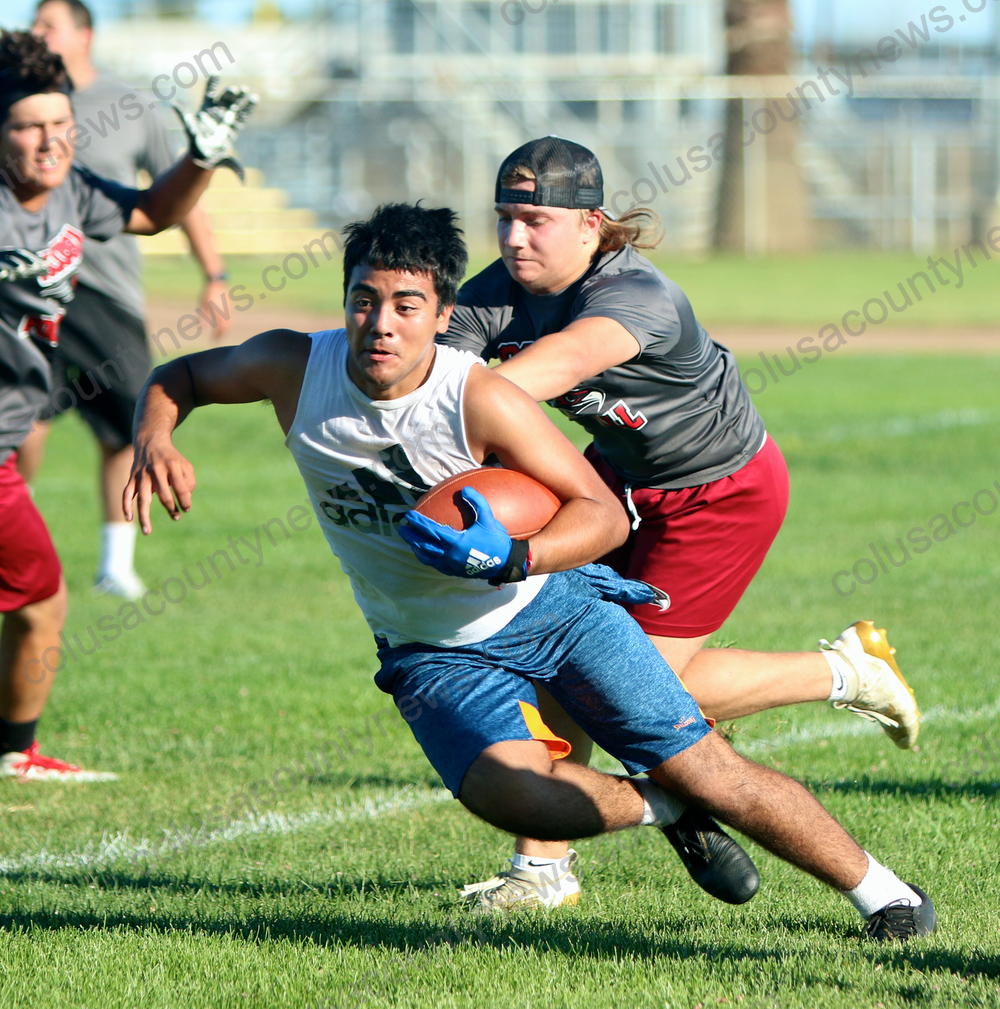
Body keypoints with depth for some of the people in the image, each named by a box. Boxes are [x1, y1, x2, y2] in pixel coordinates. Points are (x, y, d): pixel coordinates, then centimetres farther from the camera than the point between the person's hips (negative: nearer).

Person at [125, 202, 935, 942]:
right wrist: (154, 442, -20)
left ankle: (880, 891, 17)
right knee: (512, 796, -28)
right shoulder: (294, 368, -16)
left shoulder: (482, 401, -25)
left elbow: (604, 512, -20)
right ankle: (664, 810, 3)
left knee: (709, 773, -6)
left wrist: (512, 560, -39)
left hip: (553, 606, -2)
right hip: (435, 652, 2)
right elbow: (180, 377, 2)